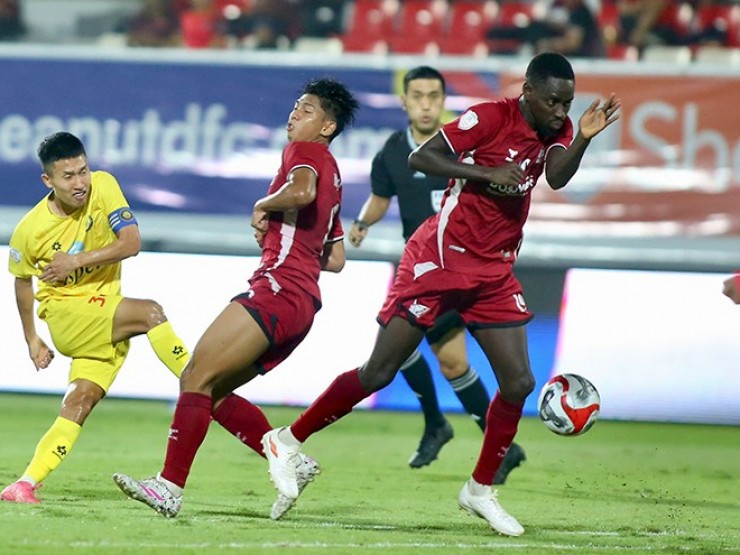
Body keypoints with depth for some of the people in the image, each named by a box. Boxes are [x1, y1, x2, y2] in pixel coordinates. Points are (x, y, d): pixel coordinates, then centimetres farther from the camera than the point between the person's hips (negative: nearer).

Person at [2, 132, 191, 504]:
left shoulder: (102, 187, -7)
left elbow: (131, 243, -11)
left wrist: (77, 261, -17)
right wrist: (32, 340, 14)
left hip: (106, 313, 3)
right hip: (64, 313, -3)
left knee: (80, 401, -11)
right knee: (150, 313, -28)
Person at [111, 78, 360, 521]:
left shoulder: (306, 152, -1)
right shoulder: (332, 175, 25)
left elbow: (302, 191, -26)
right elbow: (336, 260, 29)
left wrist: (263, 207, -9)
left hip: (279, 289, -10)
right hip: (305, 299, 10)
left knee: (198, 376, -14)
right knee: (207, 389, 9)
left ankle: (170, 487, -20)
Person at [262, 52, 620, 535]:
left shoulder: (558, 130, 5)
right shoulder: (491, 117, -14)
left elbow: (557, 177, -15)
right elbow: (420, 157, -16)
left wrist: (584, 137, -33)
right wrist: (486, 174, -25)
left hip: (495, 273, 6)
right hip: (441, 258, -6)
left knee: (518, 382, -3)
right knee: (379, 372, -3)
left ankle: (481, 490, 12)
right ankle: (287, 441, 11)